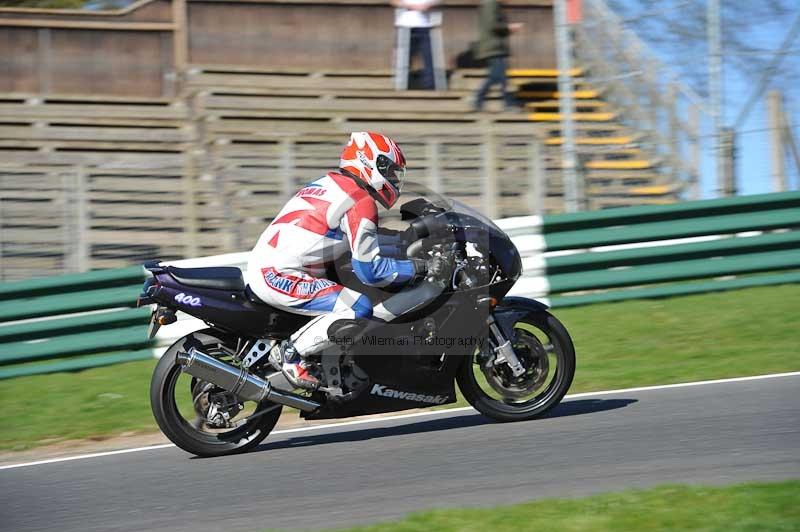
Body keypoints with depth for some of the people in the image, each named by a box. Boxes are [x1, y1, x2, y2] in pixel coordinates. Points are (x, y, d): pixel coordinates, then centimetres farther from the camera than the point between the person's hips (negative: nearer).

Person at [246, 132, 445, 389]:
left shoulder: (331, 183, 18)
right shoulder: (360, 200, -11)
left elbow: (362, 241, 27)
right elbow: (369, 269, -15)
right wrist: (421, 267, -8)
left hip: (263, 267, 10)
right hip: (277, 276, -10)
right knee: (358, 308, -21)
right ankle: (294, 354, -11)